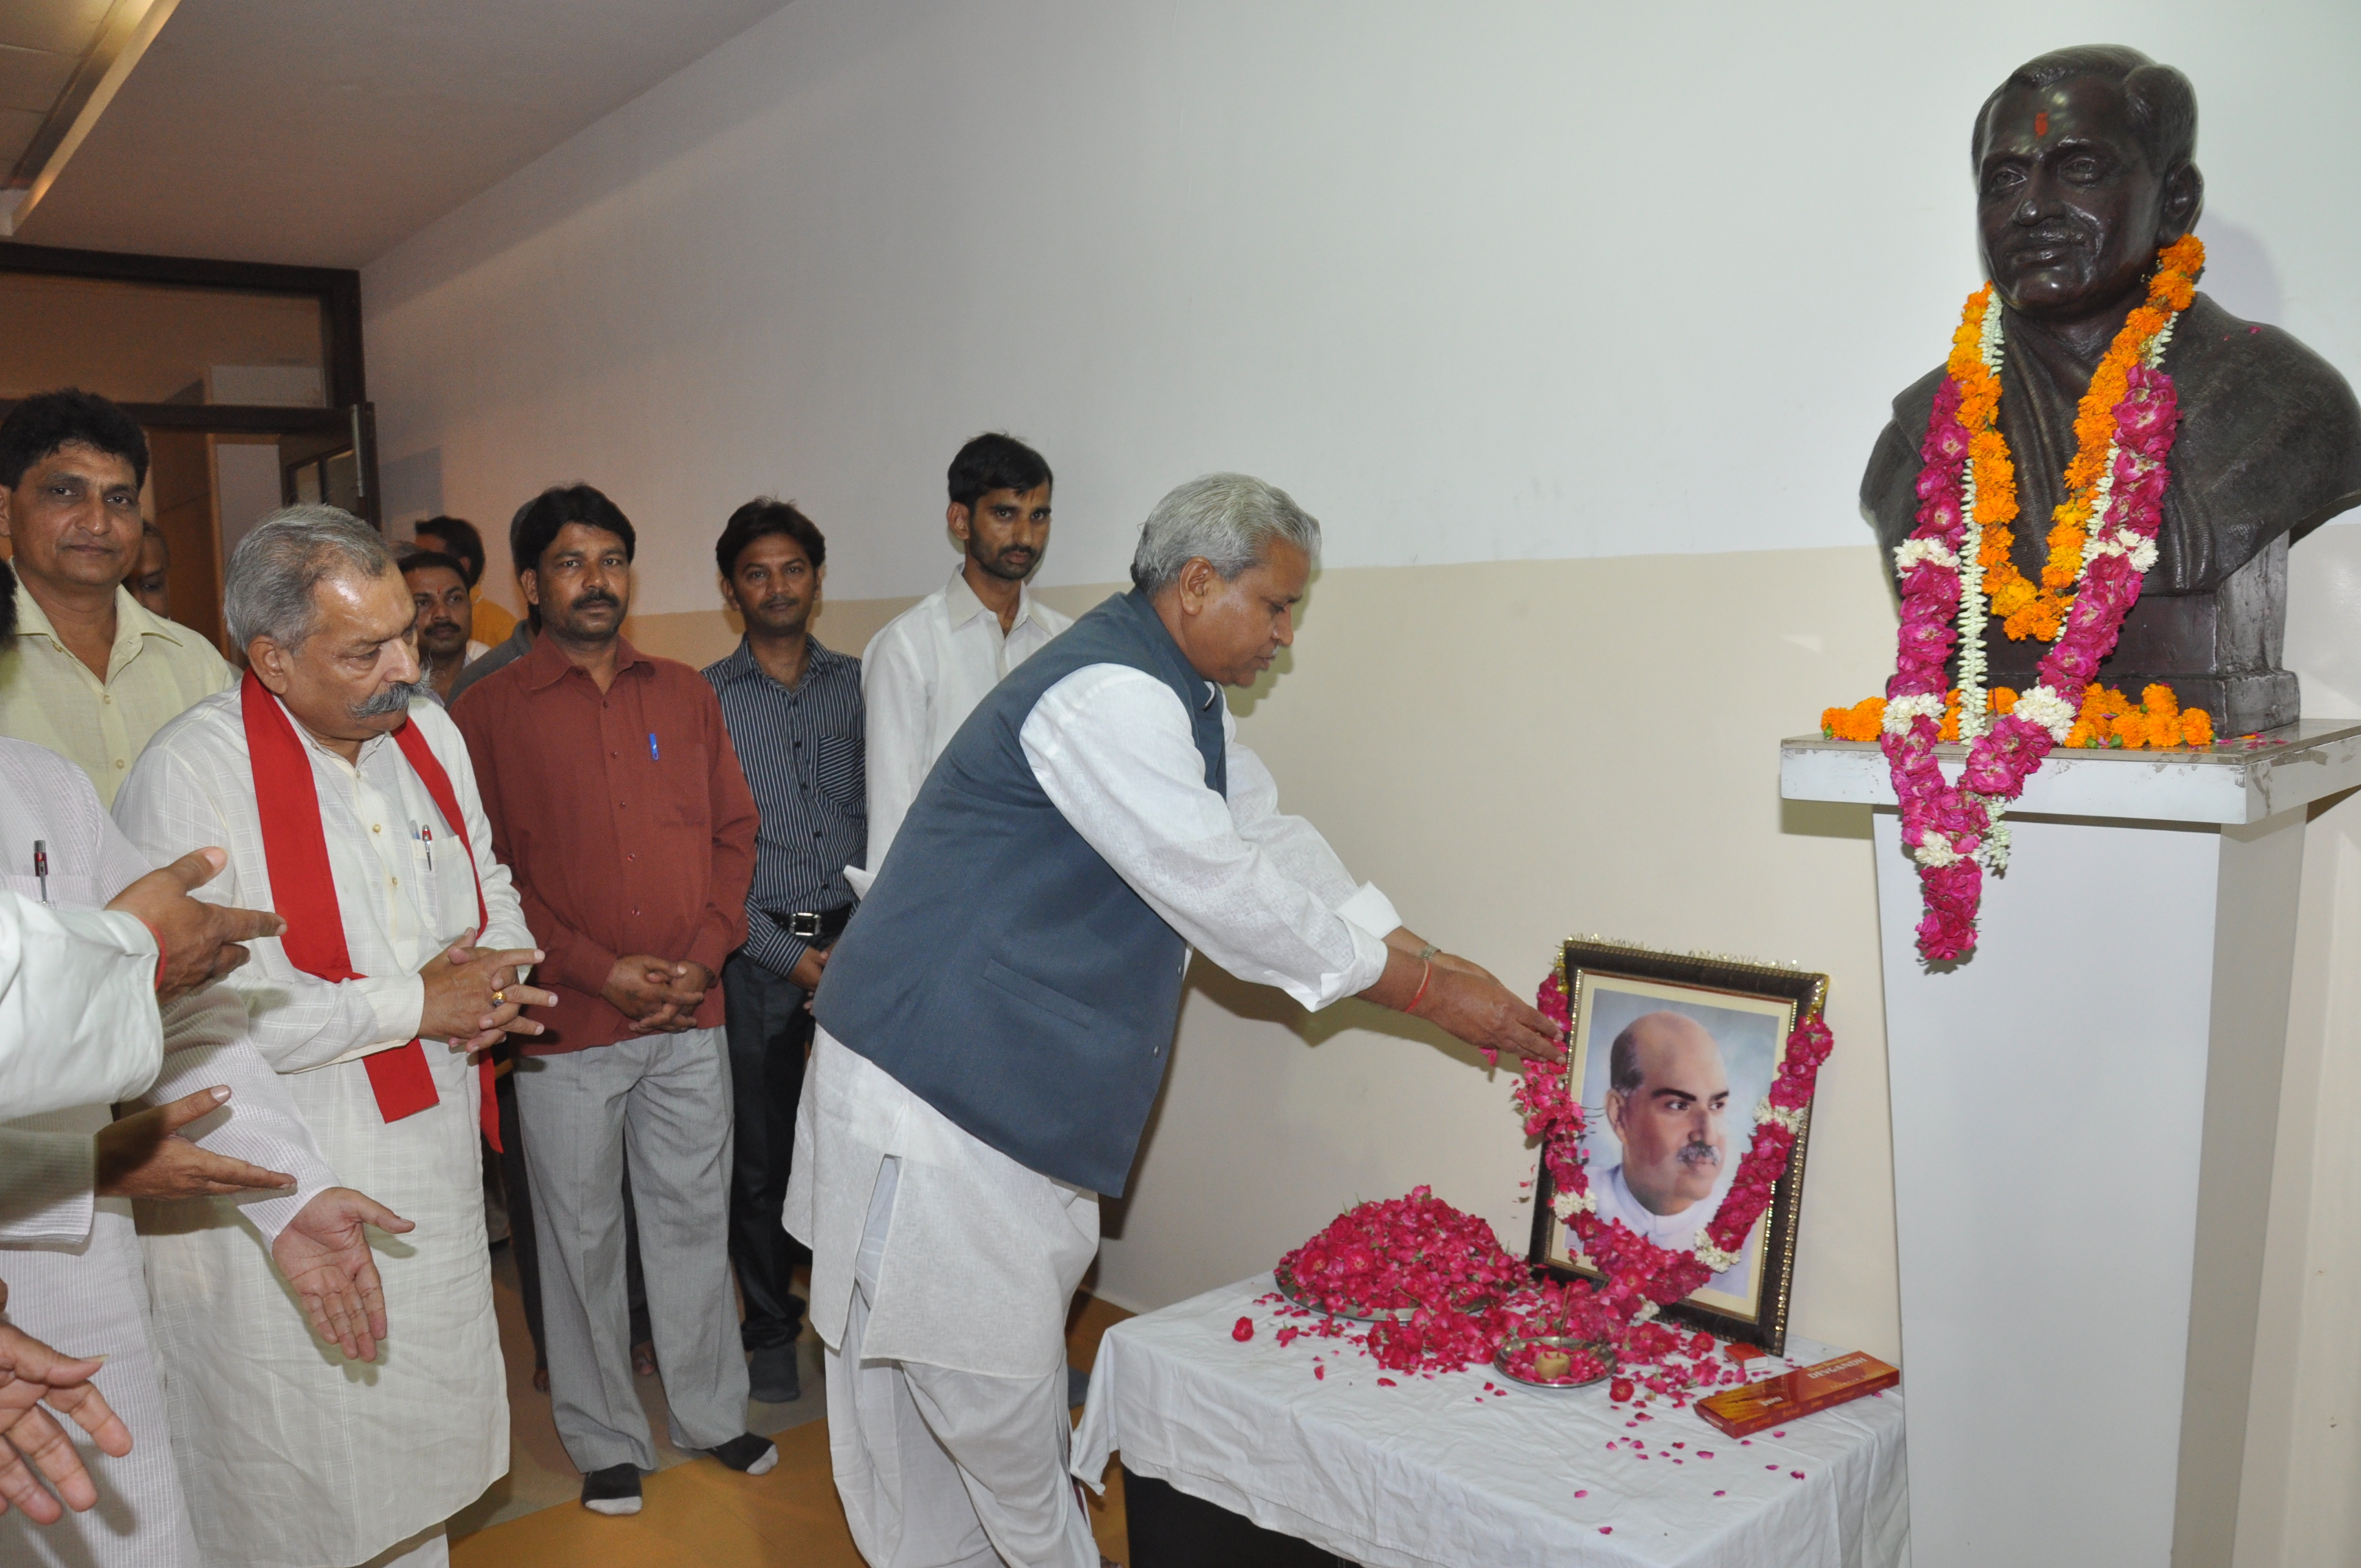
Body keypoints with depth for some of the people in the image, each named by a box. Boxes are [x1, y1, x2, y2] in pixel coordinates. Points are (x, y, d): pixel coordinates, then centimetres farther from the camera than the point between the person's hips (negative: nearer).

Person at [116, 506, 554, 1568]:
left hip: (432, 1151, 6)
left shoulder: (429, 733, 5)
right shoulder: (191, 772, -17)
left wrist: (496, 977, -4)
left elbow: (488, 883, 18)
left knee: (420, 1443, 21)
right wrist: (415, 1005, -18)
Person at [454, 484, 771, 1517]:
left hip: (692, 1016, 3)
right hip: (568, 1028, -2)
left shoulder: (685, 696, 8)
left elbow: (734, 830, 8)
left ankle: (713, 1412, 31)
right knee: (581, 1236, 10)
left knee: (695, 1218, 14)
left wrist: (703, 957, -5)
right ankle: (606, 1442, 27)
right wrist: (598, 970, -12)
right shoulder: (490, 712, -2)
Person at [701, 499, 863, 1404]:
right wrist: (789, 956, -8)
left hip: (856, 943, 1)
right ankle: (771, 1329, 26)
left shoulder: (858, 684, 8)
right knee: (762, 1152, 8)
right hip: (758, 953, -1)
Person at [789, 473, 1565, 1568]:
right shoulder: (1106, 696, -22)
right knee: (990, 1381, 2)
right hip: (935, 1088, -10)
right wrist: (1425, 991, -15)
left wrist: (1434, 962, 5)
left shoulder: (1182, 701, 13)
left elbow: (1274, 842, 13)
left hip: (1017, 1096, 10)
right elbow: (1226, 894, -23)